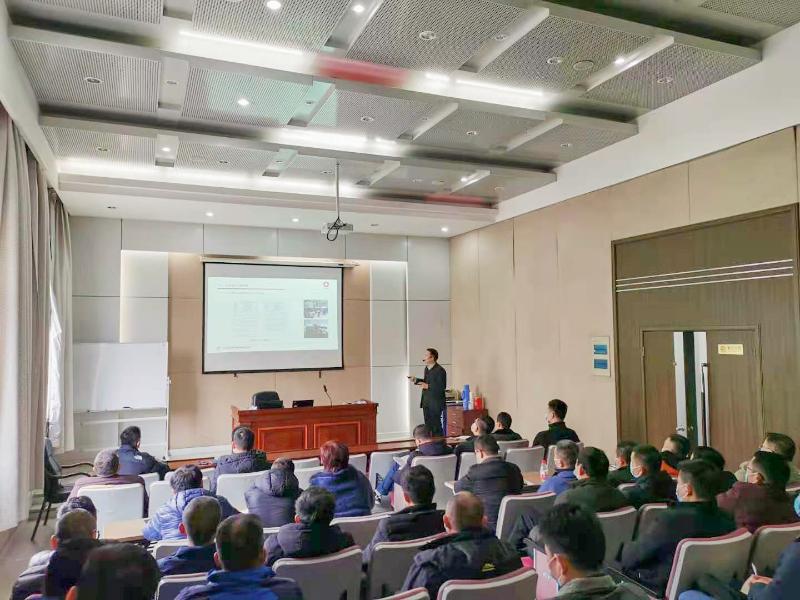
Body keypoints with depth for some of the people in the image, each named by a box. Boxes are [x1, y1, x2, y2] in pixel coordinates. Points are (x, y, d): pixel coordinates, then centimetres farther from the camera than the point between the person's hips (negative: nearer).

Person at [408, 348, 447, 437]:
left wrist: (428, 386, -24)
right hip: (426, 402, 9)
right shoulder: (427, 368, 11)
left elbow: (442, 387, -20)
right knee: (428, 425, 13)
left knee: (436, 426, -3)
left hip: (435, 403, -9)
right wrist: (416, 380, 8)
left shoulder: (440, 370, -16)